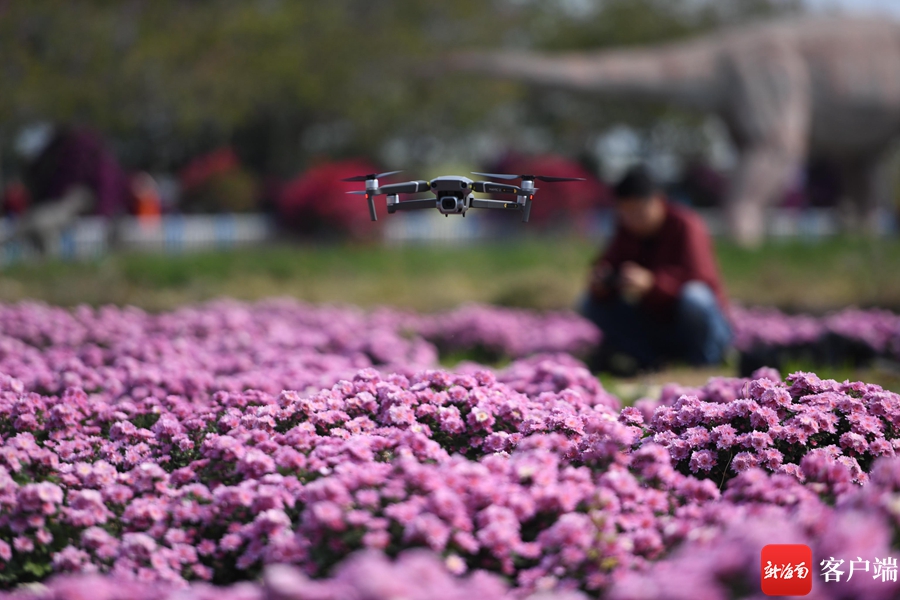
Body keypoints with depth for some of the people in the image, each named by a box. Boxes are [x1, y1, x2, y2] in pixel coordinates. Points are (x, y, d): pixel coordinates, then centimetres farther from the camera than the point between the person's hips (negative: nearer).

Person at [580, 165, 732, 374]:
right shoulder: (628, 230, 2)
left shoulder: (685, 226, -16)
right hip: (655, 323, 6)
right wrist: (601, 282, -28)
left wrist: (651, 282, -45)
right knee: (592, 303, -8)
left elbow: (698, 279, -29)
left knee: (693, 298, -39)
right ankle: (650, 358, -18)